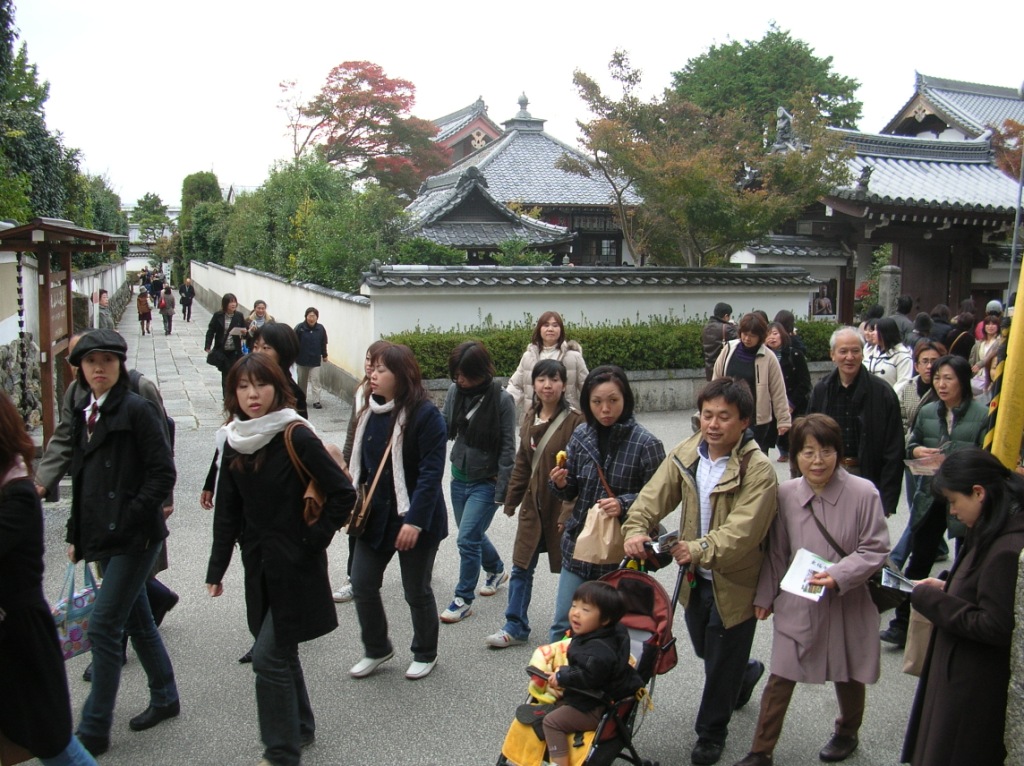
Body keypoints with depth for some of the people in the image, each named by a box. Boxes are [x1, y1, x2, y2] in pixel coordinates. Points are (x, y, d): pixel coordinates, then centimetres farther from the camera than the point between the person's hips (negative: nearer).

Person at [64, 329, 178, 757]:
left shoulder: (136, 409, -11)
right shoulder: (84, 414, 12)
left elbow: (163, 473, -14)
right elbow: (82, 479, 18)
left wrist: (128, 519, -20)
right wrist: (76, 534, 14)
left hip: (135, 536, -8)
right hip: (103, 537, 8)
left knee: (103, 627, -6)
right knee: (136, 621, 17)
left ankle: (94, 731, 5)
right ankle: (165, 699, 32)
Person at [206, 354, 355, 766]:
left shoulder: (296, 437, -16)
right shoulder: (234, 442, 3)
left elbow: (343, 493, -15)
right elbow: (227, 511, 9)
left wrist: (315, 539, -14)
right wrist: (216, 569, 9)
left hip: (296, 566, -6)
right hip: (259, 565, 6)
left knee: (269, 657, -5)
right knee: (279, 651, 17)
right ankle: (300, 727, 37)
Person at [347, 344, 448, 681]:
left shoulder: (425, 414, -18)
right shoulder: (371, 411, 4)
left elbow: (431, 473, -21)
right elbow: (361, 464, 11)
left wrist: (415, 521, -25)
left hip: (414, 520, -6)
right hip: (375, 515, 6)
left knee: (417, 591, 9)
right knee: (362, 584, 8)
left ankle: (425, 654, 32)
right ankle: (376, 649, 31)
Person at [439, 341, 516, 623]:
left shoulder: (501, 399, -18)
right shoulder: (455, 391, -4)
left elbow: (507, 448, -13)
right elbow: (446, 429, 5)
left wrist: (501, 489, -13)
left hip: (486, 482, -5)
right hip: (459, 477, 6)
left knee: (467, 539, -6)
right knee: (473, 536, 19)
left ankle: (463, 600, 12)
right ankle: (496, 570, 47)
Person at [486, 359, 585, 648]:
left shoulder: (575, 420, -14)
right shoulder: (531, 417, 6)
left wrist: (570, 511, -18)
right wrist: (511, 500, 14)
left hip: (561, 507, -6)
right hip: (533, 505, 6)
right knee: (521, 568, 10)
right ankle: (515, 627, 23)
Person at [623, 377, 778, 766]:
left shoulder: (758, 470, -21)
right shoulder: (686, 453, -3)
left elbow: (743, 529, -30)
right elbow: (655, 494, -10)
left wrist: (701, 549, -44)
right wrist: (635, 528, -29)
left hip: (734, 584, -6)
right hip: (694, 578, 6)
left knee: (722, 663, 10)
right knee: (705, 651, 25)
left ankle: (711, 733, 33)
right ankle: (747, 673, 57)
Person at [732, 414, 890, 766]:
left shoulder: (863, 493, -17)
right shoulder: (785, 494, -7)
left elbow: (875, 549, -9)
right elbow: (776, 552, 5)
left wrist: (838, 575, -23)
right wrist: (765, 596, 10)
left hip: (848, 605, -1)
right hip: (796, 605, 1)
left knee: (848, 676, 21)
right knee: (779, 679, 5)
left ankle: (847, 733, 49)